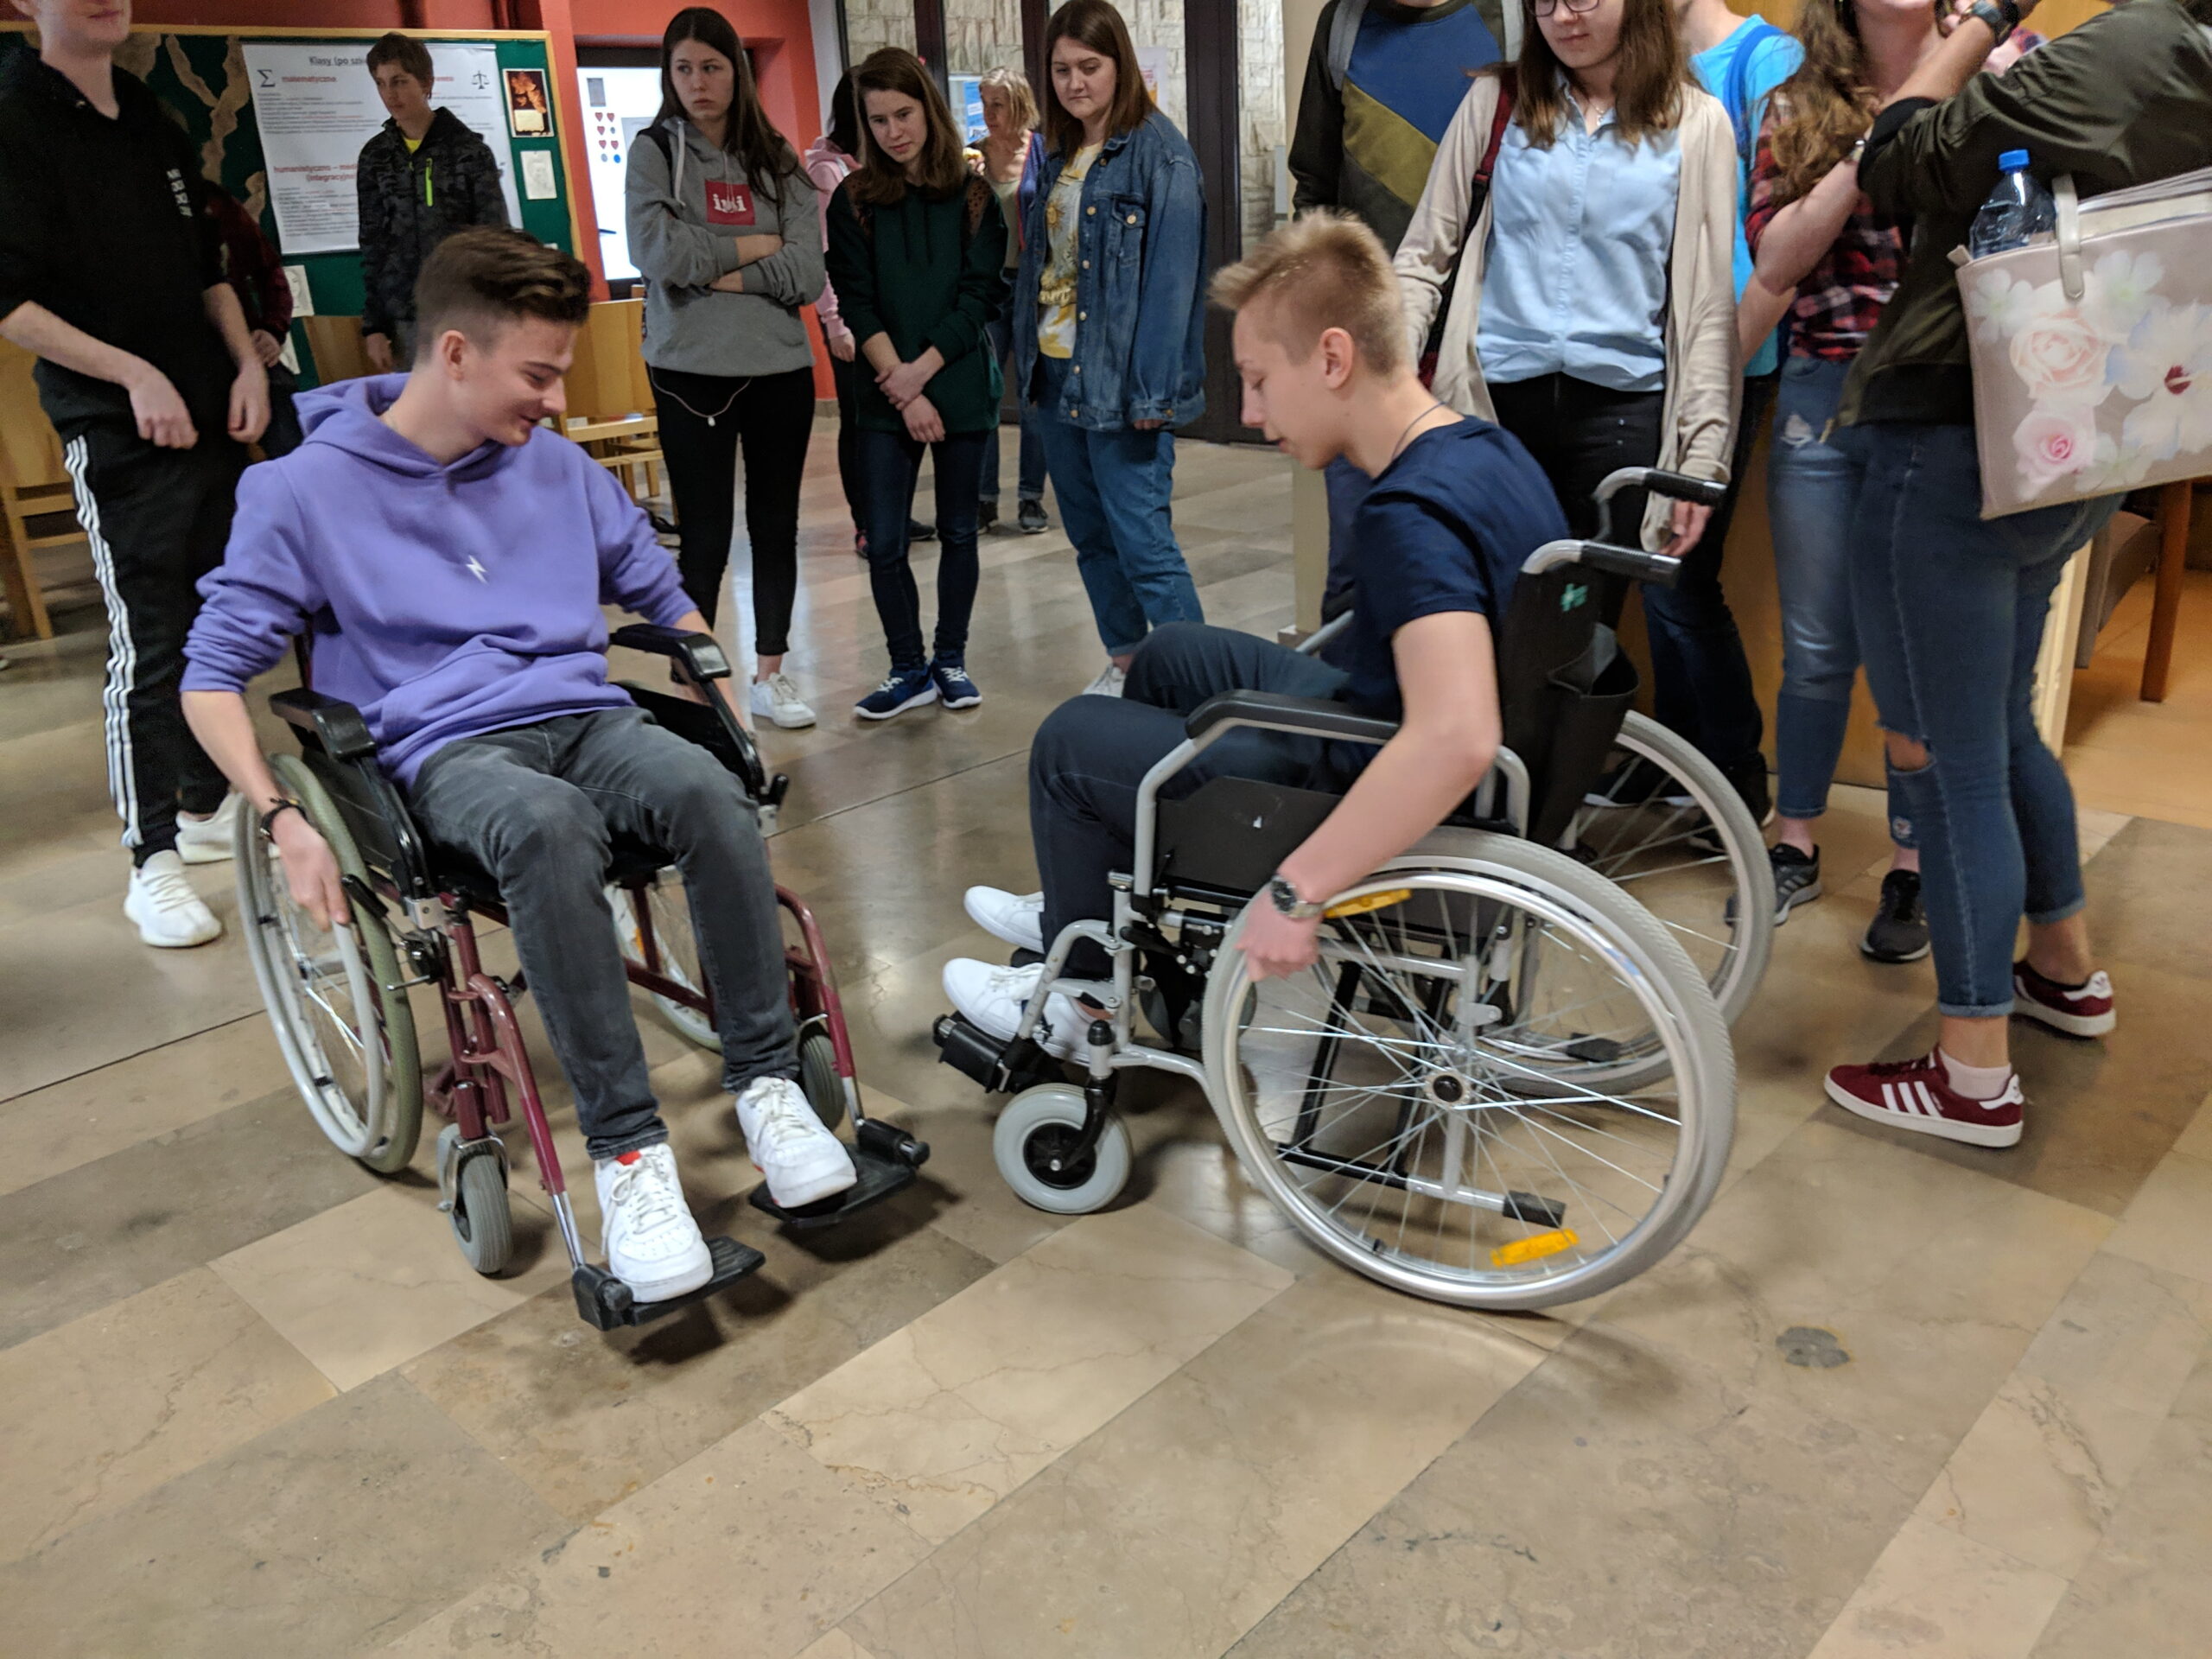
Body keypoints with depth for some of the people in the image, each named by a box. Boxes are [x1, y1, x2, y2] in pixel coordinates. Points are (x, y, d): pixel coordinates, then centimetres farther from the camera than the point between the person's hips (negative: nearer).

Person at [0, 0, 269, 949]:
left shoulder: (154, 121, 15)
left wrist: (245, 362, 7)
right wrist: (134, 375, -18)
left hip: (211, 416, 7)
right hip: (117, 432, -7)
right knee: (148, 643, -7)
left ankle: (205, 808, 26)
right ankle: (152, 863, 2)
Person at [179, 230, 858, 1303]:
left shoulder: (558, 467, 15)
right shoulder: (306, 490, 2)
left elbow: (662, 597, 26)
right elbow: (213, 673, 5)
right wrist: (281, 820, -9)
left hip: (586, 718, 4)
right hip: (447, 750, -3)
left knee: (710, 791, -32)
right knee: (548, 824, -40)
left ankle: (765, 1081, -23)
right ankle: (625, 1148, -34)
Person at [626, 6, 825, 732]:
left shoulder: (777, 160, 7)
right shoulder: (654, 153, 2)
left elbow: (806, 273, -5)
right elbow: (659, 252, -15)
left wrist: (720, 270, -12)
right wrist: (754, 245, -7)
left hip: (781, 368, 3)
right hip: (692, 372, -3)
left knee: (776, 524, 10)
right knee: (705, 535, 0)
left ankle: (770, 674, 23)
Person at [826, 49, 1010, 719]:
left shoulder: (972, 197, 2)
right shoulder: (853, 200, 3)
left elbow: (982, 296, -5)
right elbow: (857, 305, -3)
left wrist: (921, 371, -14)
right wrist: (902, 390, -12)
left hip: (962, 390, 0)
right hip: (887, 398, 0)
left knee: (957, 531, 8)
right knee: (884, 543, -3)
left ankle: (950, 659, 22)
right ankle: (908, 668, 12)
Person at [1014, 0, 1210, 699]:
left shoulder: (1159, 153, -9)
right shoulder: (1058, 155, 13)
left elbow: (1171, 274, -14)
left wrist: (1151, 389, -19)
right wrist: (1026, 356, 8)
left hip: (1118, 380, -8)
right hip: (1056, 374, 8)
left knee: (1142, 537, -11)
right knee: (1089, 532, 14)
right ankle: (1126, 661, 28)